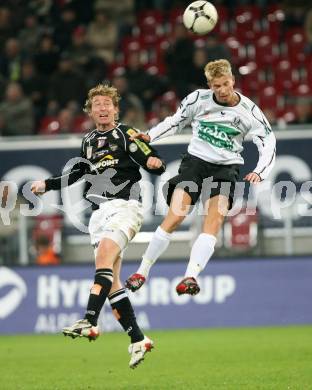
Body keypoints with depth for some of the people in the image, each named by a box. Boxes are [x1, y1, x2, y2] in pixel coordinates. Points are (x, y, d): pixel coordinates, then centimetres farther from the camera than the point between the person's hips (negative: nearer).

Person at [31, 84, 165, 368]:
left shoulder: (126, 135, -1)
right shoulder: (88, 141, 16)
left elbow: (157, 166, -6)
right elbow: (79, 173, 32)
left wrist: (154, 163, -29)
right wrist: (47, 184, 33)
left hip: (125, 205, -7)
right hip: (100, 211, 7)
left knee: (104, 255, -28)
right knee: (111, 279, 1)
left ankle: (90, 322, -39)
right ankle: (138, 341, 4)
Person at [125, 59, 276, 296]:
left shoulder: (249, 111, -4)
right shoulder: (199, 99, -2)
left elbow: (268, 143, -3)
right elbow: (177, 121, 15)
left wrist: (259, 173, -19)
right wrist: (150, 136, 4)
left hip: (226, 168, 0)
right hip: (196, 160, 0)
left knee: (214, 221, -23)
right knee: (175, 217, -17)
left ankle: (191, 277, -34)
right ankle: (143, 271, -6)